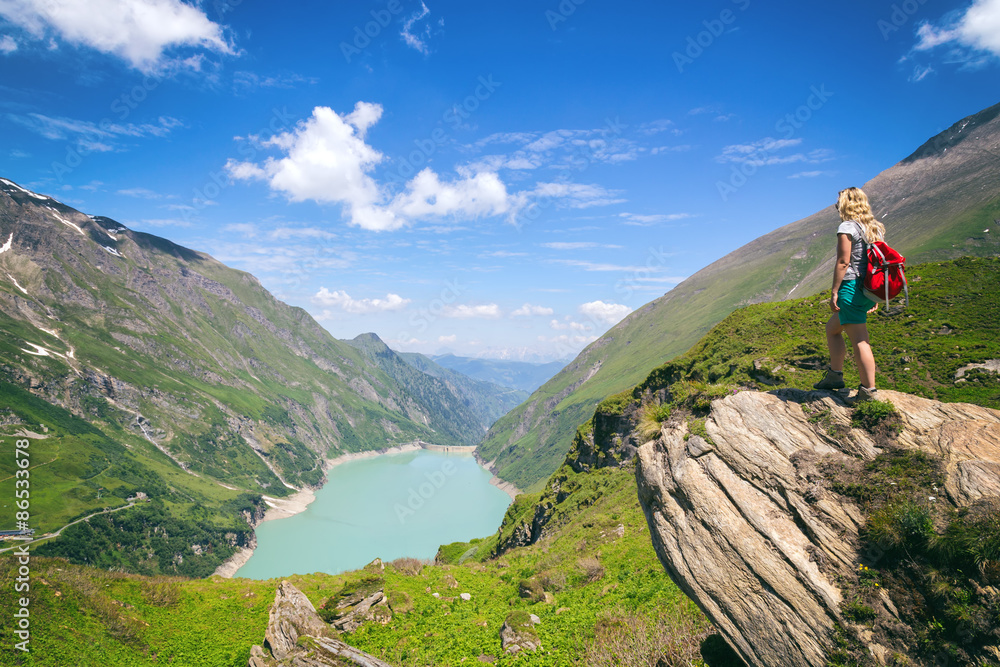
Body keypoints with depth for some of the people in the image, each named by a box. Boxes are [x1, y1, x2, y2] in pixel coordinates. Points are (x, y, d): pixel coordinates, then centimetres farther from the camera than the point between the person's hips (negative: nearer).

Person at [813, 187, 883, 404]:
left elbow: (843, 262, -16)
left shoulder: (847, 227, -10)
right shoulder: (877, 227, 15)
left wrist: (834, 292, -14)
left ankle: (869, 390, 0)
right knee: (832, 328, 21)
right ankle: (835, 375, 23)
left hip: (852, 286, -9)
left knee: (859, 341, -4)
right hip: (870, 290, 9)